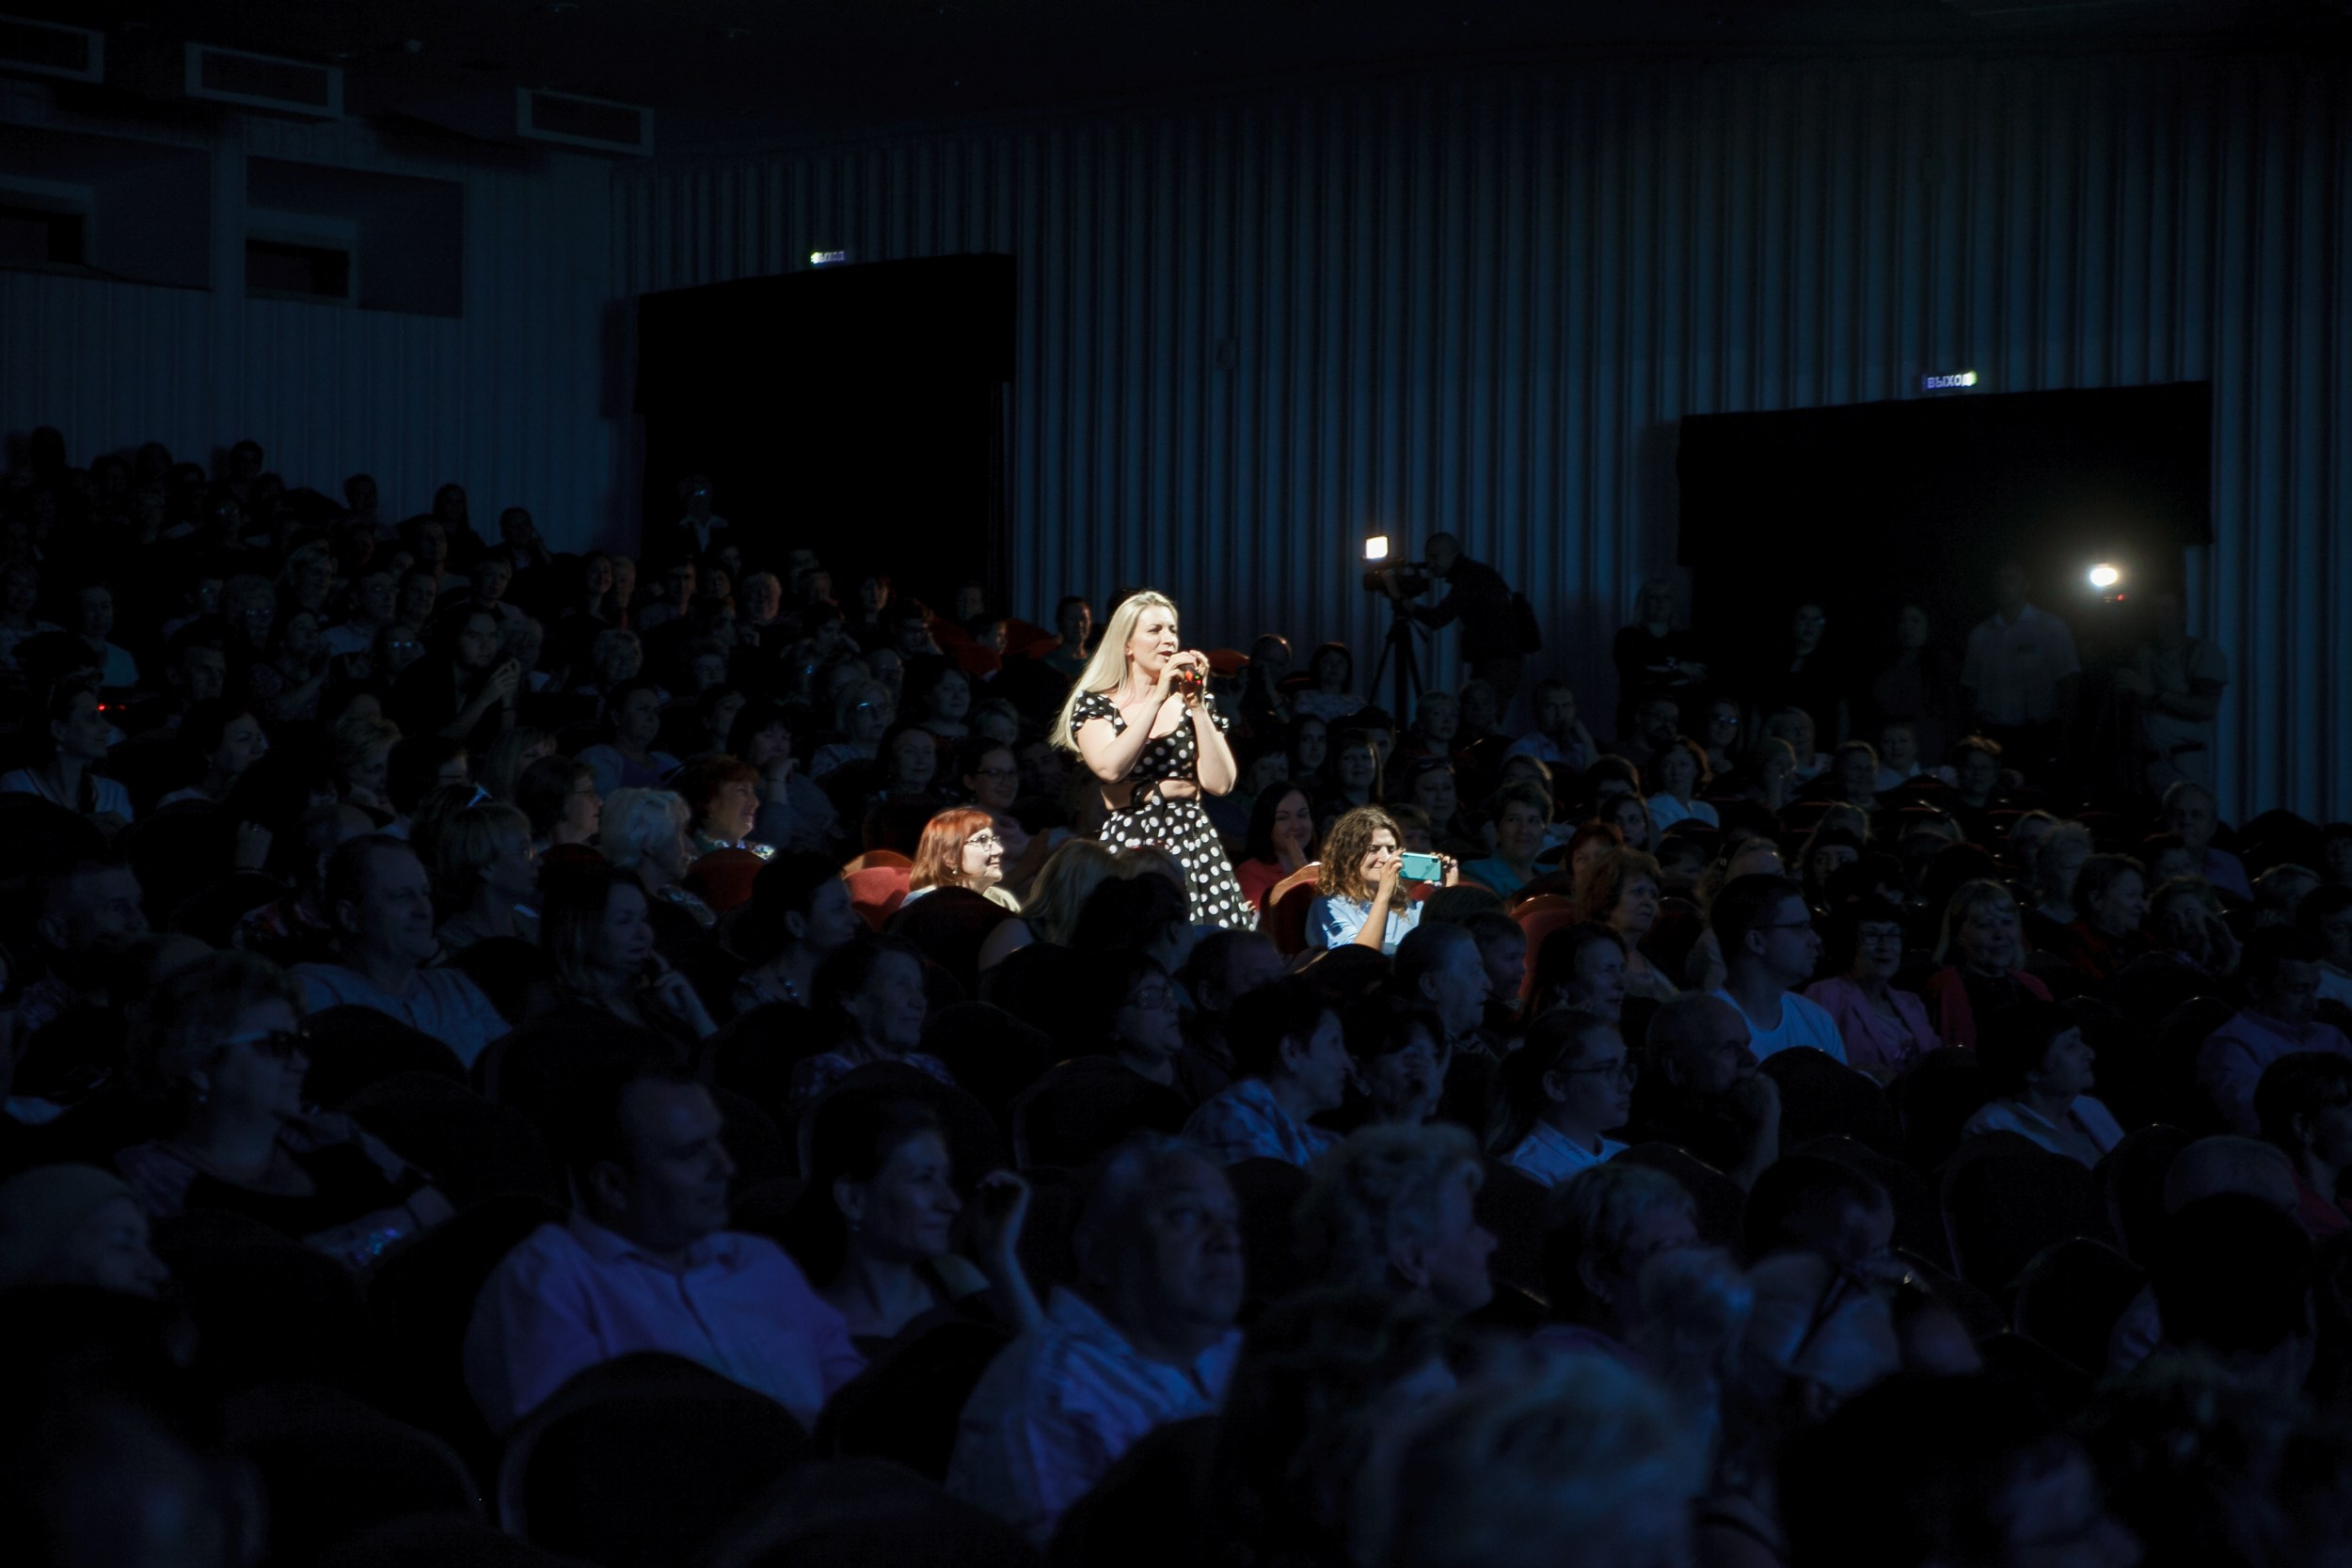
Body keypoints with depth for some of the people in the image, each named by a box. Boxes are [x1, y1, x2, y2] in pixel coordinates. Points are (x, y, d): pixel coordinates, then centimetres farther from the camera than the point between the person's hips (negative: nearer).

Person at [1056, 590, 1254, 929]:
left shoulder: (1189, 702, 13)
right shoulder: (1094, 705, 5)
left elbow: (1220, 783, 0)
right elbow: (1109, 768, -16)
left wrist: (1196, 705, -4)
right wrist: (1158, 697, -10)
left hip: (1194, 848, 2)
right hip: (1127, 849, -2)